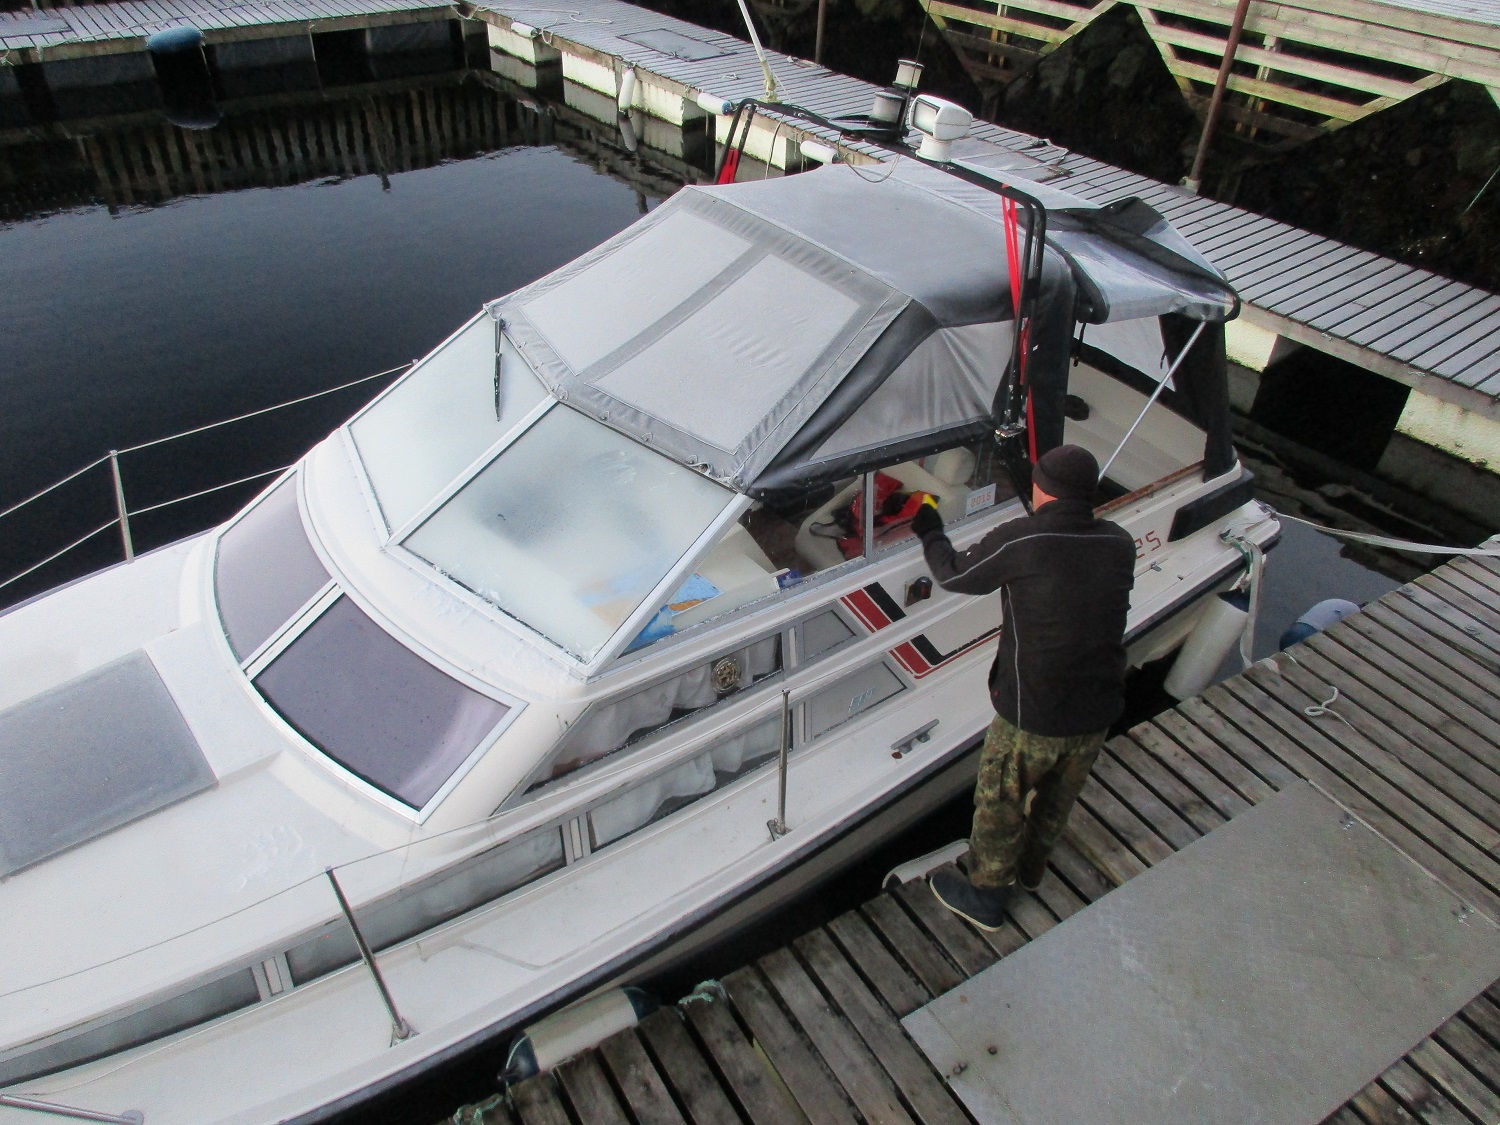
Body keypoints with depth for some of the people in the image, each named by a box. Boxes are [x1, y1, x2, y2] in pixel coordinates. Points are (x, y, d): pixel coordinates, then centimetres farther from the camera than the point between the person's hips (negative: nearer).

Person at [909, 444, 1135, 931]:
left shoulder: (1018, 541, -21)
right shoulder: (1120, 544, -6)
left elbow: (955, 575, -6)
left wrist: (929, 533, 14)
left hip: (1030, 717, -5)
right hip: (1097, 714, 5)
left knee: (1000, 806, 18)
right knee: (1057, 799, 28)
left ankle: (986, 897, 37)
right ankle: (1030, 868, 53)